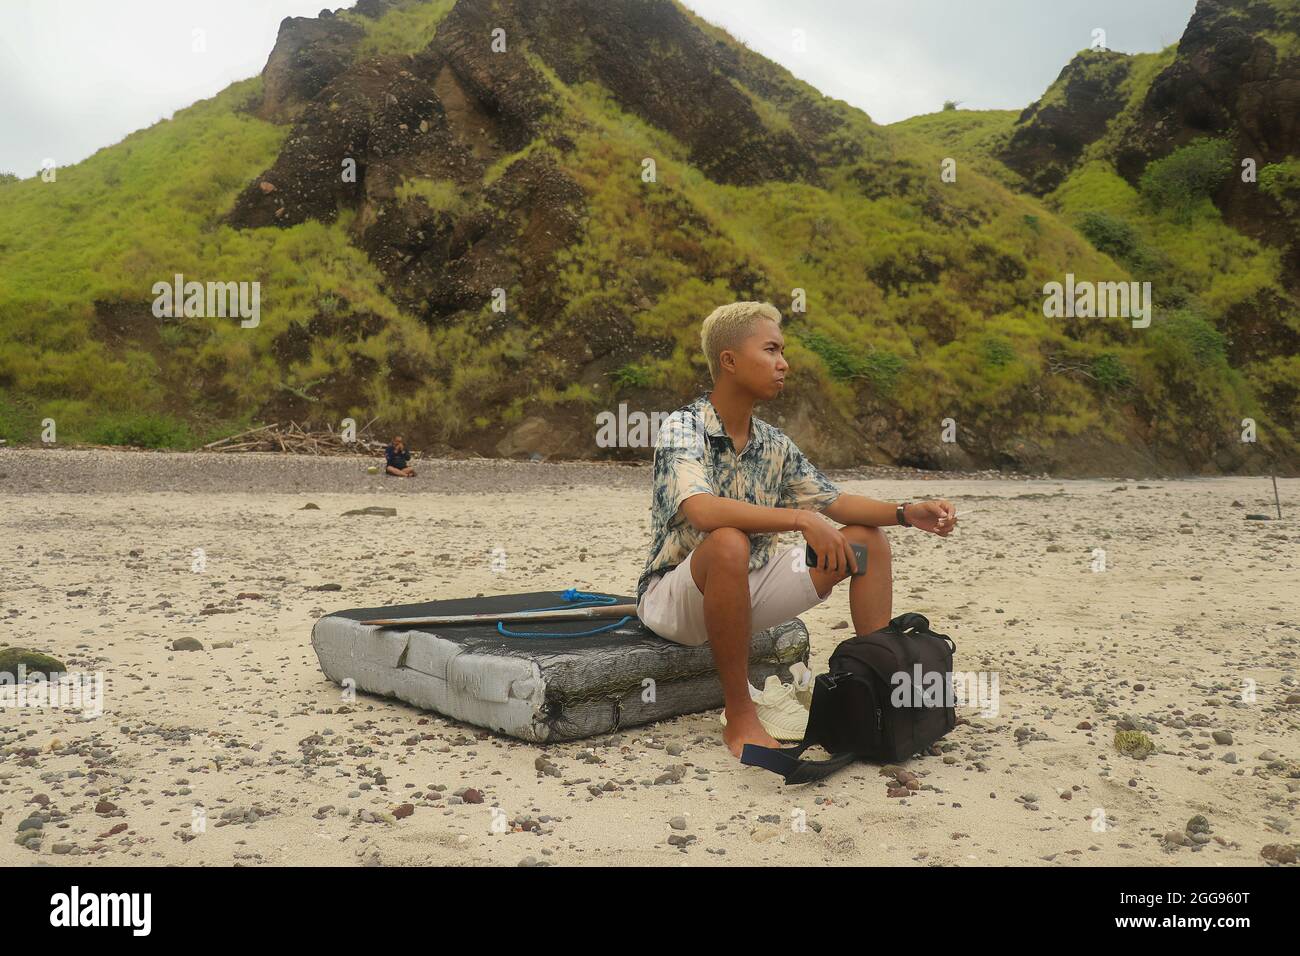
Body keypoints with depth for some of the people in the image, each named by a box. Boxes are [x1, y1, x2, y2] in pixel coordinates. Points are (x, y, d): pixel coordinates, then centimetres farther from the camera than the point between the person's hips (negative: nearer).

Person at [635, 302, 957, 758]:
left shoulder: (774, 443, 5)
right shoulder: (682, 428, -18)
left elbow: (834, 502, 9)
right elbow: (701, 511, -36)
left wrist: (907, 512, -7)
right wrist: (801, 519, -41)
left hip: (746, 590, 7)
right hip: (675, 594, -7)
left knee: (867, 541, 0)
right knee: (729, 543, -40)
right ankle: (739, 715, -26)